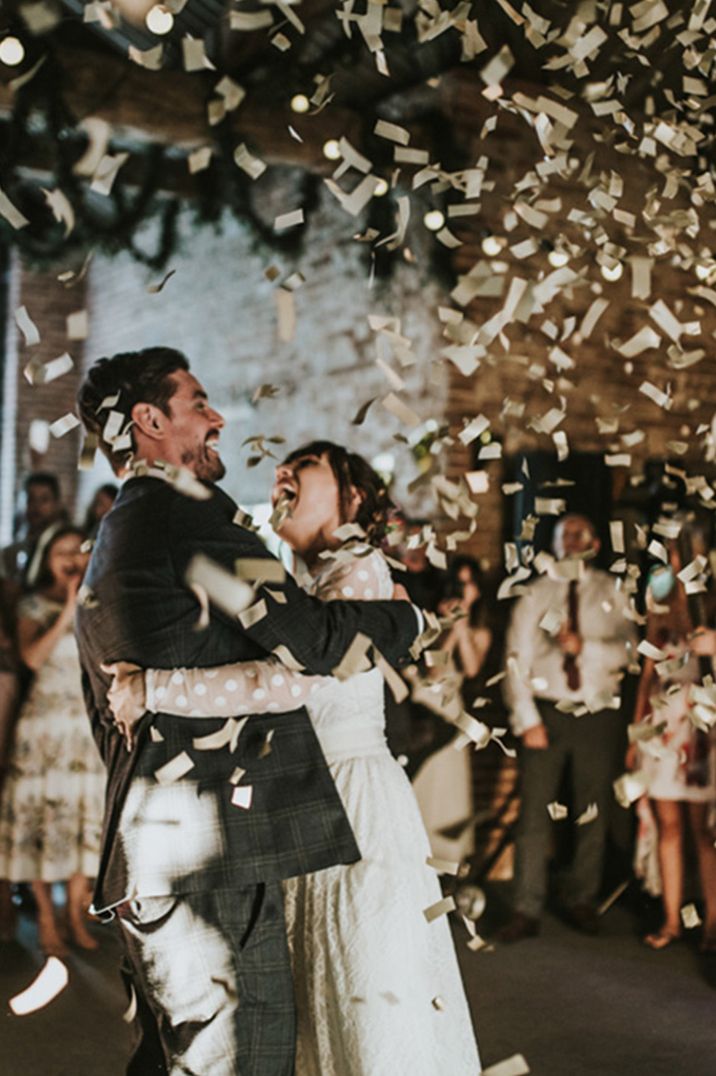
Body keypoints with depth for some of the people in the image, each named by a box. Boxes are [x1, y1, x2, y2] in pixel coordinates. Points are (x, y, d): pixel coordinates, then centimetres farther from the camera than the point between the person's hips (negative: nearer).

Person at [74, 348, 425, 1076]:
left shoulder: (112, 539, 20)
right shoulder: (186, 513, -12)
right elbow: (311, 637, -14)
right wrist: (410, 618, 2)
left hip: (150, 850, 10)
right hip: (212, 850, -10)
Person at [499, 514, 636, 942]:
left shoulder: (612, 593, 7)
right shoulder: (536, 594, 4)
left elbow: (627, 650, -4)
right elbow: (517, 660, -1)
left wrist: (584, 647, -19)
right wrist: (526, 720, -9)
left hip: (600, 714, 1)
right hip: (547, 712, -1)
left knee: (594, 814, 9)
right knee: (534, 813, -4)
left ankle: (582, 902, 23)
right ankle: (527, 911, 2)